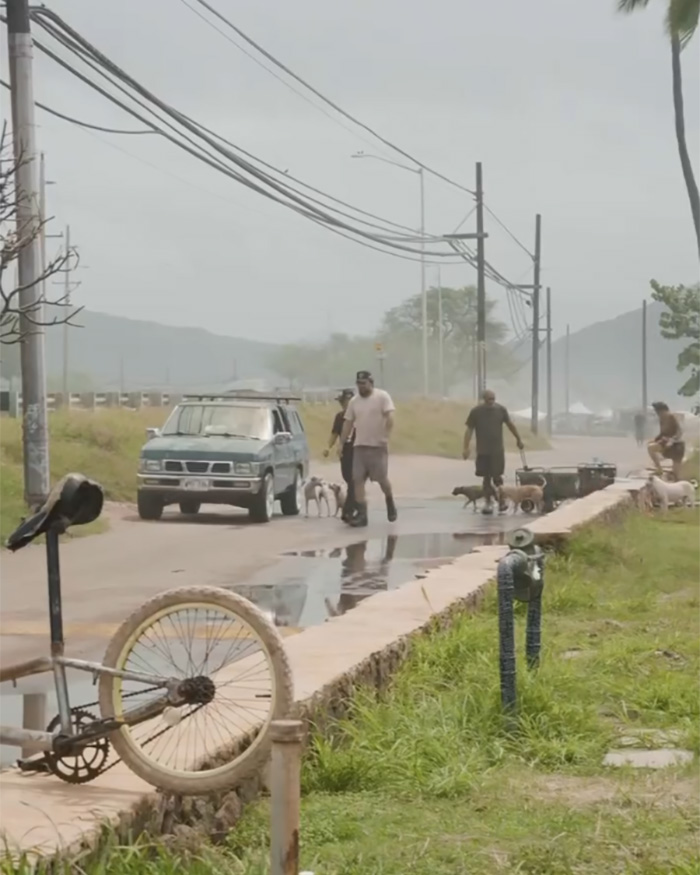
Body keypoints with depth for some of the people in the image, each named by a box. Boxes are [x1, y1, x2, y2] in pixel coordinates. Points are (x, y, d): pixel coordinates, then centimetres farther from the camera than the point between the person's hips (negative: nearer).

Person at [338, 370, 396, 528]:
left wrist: (386, 437, -24)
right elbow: (348, 423, 14)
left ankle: (390, 503, 28)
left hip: (378, 446, -5)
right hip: (359, 446, 5)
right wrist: (341, 444, 12)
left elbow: (390, 418, -14)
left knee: (382, 478, -2)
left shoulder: (382, 396, -6)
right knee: (358, 480, -4)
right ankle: (361, 514, -3)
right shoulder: (353, 401, 11)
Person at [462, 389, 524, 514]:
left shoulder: (501, 410, 0)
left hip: (497, 450, 0)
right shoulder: (475, 411, -3)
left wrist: (518, 440, 21)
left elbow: (510, 425, 13)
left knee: (497, 477, -3)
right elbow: (469, 430, -2)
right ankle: (489, 502, 15)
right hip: (482, 451, 0)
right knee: (486, 478, 5)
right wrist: (466, 448, -8)